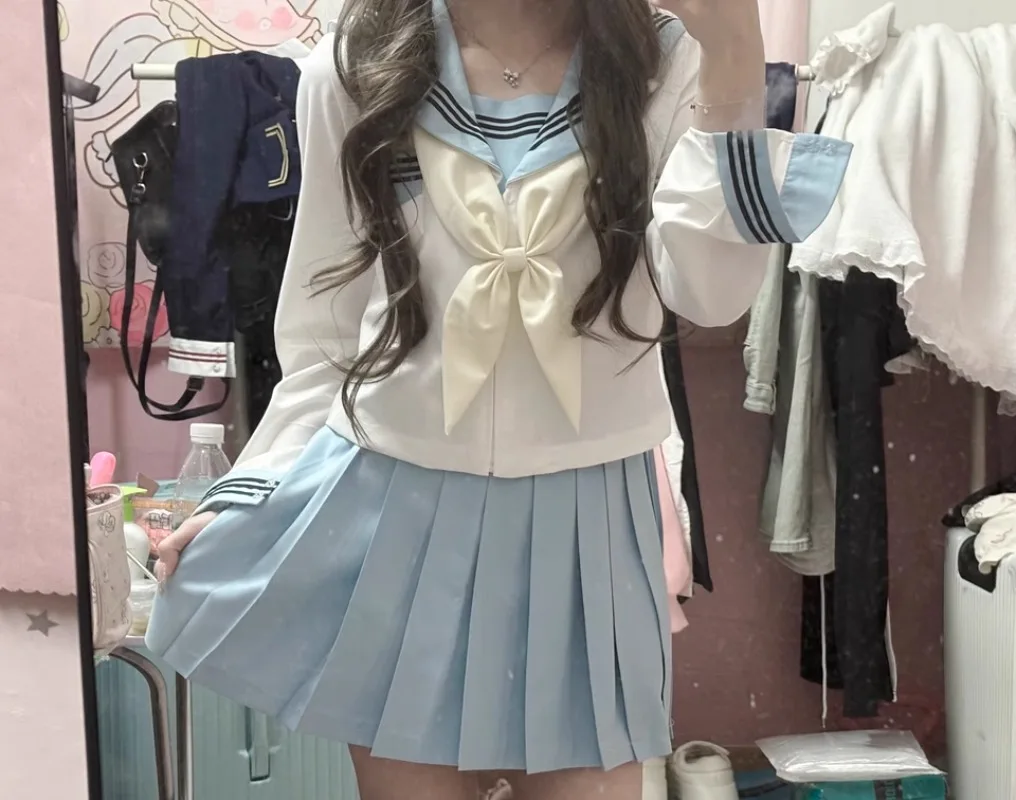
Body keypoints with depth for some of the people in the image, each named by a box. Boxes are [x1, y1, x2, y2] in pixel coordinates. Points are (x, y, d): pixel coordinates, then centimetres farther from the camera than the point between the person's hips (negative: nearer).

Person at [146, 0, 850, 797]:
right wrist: (253, 490, 3)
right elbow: (322, 324, 6)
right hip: (393, 508, 1)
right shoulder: (351, 70, 1)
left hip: (585, 515, 0)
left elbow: (711, 294, -13)